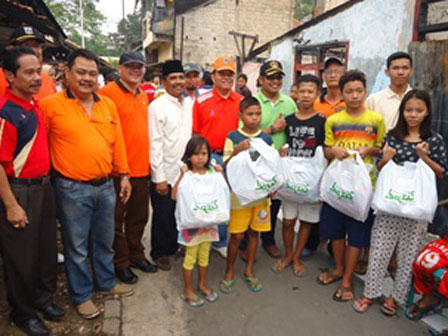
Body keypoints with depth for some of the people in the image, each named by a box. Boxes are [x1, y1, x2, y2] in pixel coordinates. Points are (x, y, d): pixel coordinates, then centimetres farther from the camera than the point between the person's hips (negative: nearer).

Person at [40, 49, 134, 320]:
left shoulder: (108, 104, 6)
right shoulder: (51, 105, -8)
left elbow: (118, 143, 9)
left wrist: (124, 175, 10)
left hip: (106, 186, 5)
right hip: (72, 189, -4)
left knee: (104, 241, 20)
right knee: (77, 246, 11)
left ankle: (106, 282, 41)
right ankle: (82, 295, 31)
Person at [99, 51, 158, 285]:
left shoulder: (143, 97, 13)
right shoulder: (108, 93, -10)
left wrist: (149, 162, 16)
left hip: (141, 168, 7)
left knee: (139, 216, 18)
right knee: (117, 218, 9)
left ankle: (136, 254, 35)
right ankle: (120, 262, 25)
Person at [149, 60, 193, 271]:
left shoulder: (189, 105, 7)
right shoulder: (157, 107, -12)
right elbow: (155, 144, -14)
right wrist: (160, 177, -15)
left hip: (185, 172, 5)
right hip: (164, 174, -5)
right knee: (163, 216, 9)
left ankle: (173, 247, 37)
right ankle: (159, 253, 29)